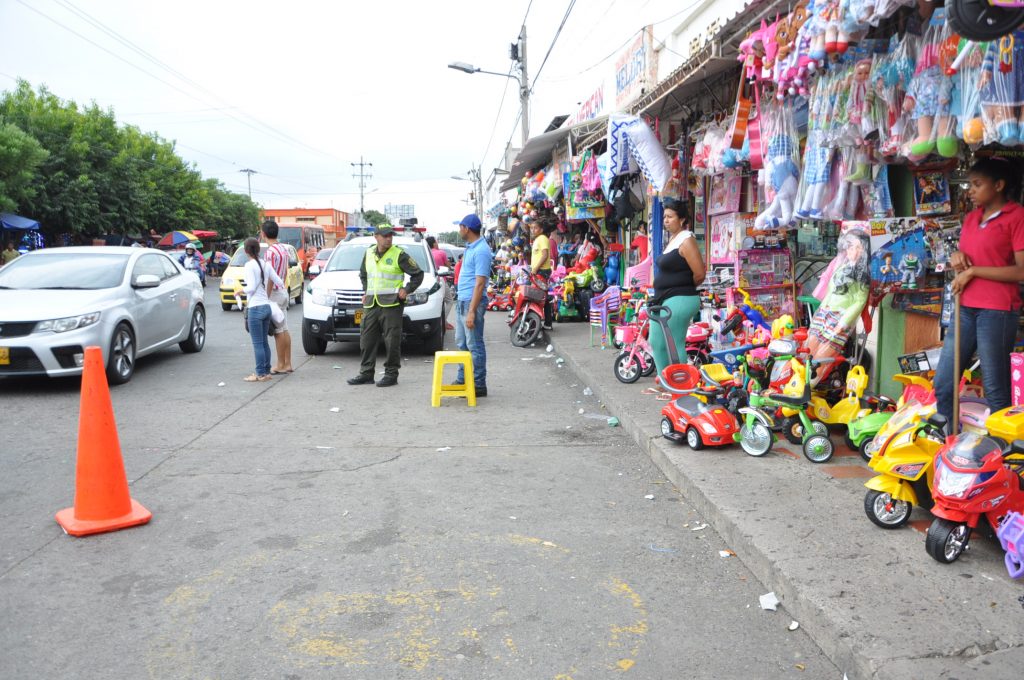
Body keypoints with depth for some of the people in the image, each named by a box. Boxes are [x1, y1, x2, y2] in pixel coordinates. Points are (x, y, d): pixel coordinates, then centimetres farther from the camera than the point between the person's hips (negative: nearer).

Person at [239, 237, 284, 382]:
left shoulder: (249, 265, -12)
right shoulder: (265, 264, 9)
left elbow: (251, 287, -17)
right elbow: (280, 282, 7)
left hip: (256, 307, -7)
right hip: (267, 306, 7)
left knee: (257, 343, -2)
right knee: (264, 342, 13)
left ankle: (261, 374, 1)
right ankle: (266, 372, 17)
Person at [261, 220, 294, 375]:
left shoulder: (270, 251, -18)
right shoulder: (283, 248, 11)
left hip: (275, 293, -9)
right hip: (283, 291, 9)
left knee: (278, 331, -4)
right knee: (284, 329, 11)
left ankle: (281, 365, 2)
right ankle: (287, 363, 15)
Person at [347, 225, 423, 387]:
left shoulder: (399, 255, -5)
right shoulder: (369, 253, 12)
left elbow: (418, 274, -1)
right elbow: (363, 274, 29)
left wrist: (407, 290, -7)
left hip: (391, 305, -6)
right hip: (371, 305, 6)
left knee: (392, 340, -3)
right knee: (367, 339, 7)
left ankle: (391, 374, 6)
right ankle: (366, 373, 16)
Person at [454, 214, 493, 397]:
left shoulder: (481, 251, -17)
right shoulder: (470, 247, 14)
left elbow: (480, 283, -21)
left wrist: (472, 311, -24)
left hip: (472, 302, -10)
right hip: (462, 301, 10)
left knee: (474, 346, -5)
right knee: (462, 344, 15)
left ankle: (479, 385, 1)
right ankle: (463, 379, 24)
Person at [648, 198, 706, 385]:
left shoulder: (686, 240, -14)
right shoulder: (672, 238, 15)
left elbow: (699, 274, -16)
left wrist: (684, 289, -1)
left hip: (679, 300, -10)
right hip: (664, 300, 10)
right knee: (656, 342, 16)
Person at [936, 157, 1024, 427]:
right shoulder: (971, 218, 15)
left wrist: (972, 270, -11)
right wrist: (957, 258, 5)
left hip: (998, 311, -7)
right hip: (966, 308, 8)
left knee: (996, 390, -2)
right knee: (943, 384, 8)